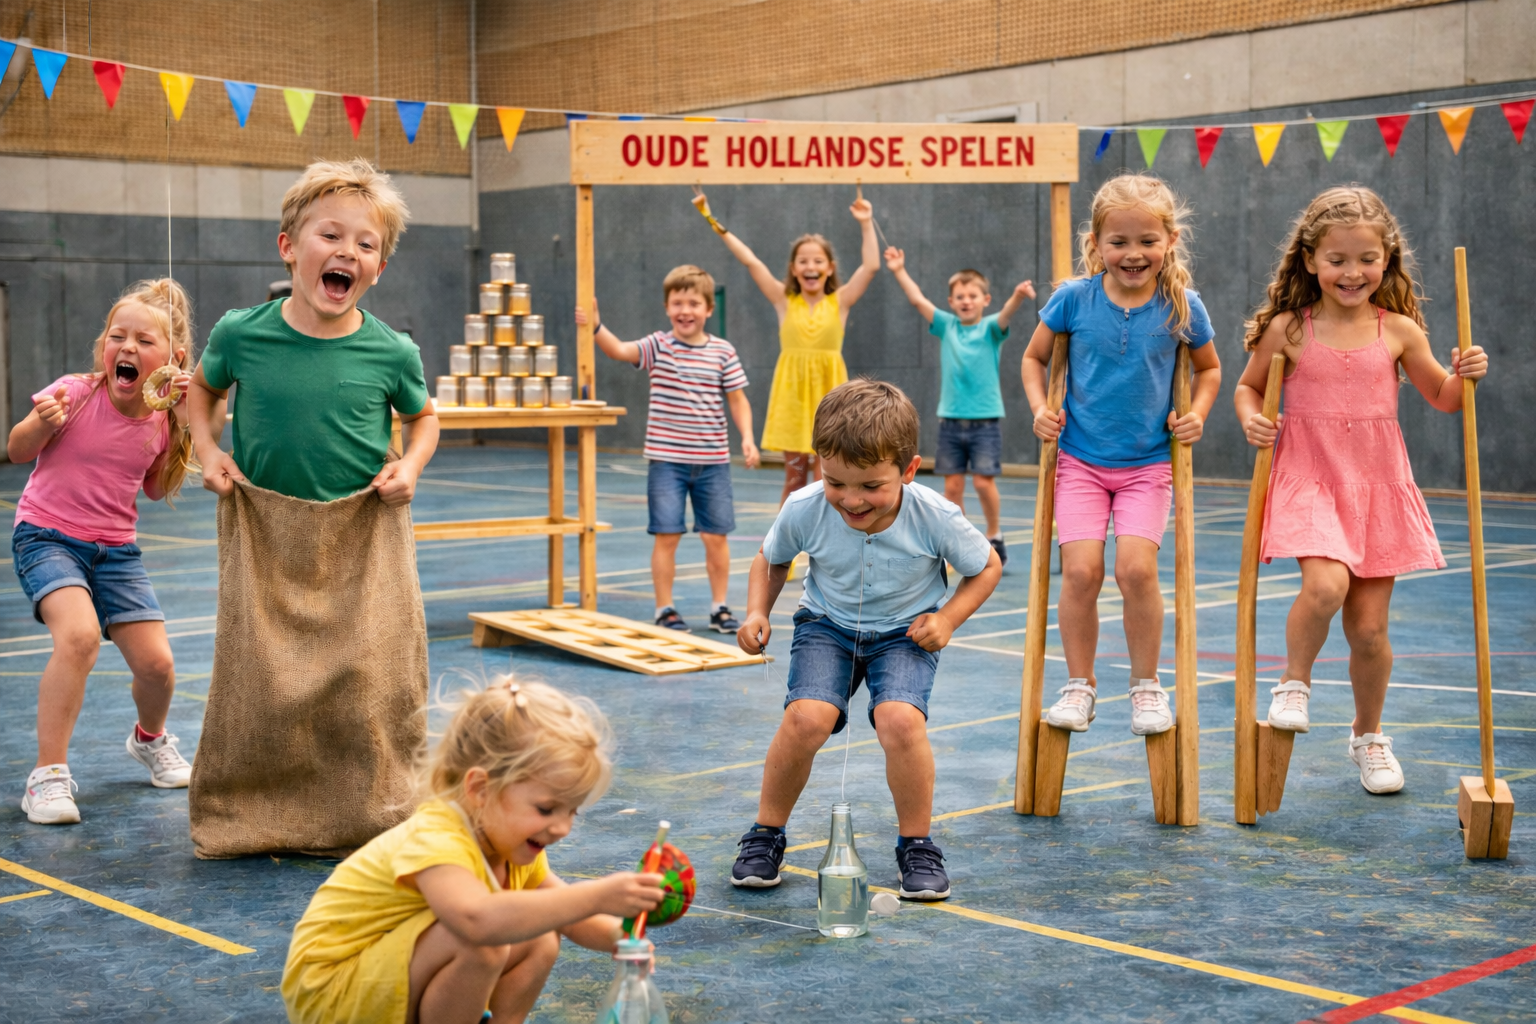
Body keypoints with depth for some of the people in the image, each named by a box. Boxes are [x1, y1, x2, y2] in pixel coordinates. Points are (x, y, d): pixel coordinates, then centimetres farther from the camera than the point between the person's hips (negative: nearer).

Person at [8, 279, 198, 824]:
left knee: (156, 662, -4)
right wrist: (43, 423, -27)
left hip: (115, 548, 4)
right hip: (47, 537, -4)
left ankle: (150, 739, 33)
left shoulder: (162, 419, -2)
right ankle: (49, 773, -19)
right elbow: (17, 452, -5)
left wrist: (185, 429, -3)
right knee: (79, 635, -31)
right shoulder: (76, 394, -14)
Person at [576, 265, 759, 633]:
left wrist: (747, 437, -7)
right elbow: (620, 350, -20)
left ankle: (719, 607, 20)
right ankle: (665, 609, 11)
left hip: (713, 461, 1)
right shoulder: (658, 346, -3)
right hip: (667, 461, -1)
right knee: (666, 535, -1)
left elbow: (737, 399, 6)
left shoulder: (723, 351, 1)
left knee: (716, 536, 6)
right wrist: (596, 326, -37)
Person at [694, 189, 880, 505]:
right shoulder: (784, 301, 5)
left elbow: (871, 266, -6)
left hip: (828, 395, -1)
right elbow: (750, 261, 1)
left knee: (825, 482, 0)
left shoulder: (839, 302, 4)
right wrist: (717, 225, -3)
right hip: (792, 395, 1)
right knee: (794, 478, 7)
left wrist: (866, 224, -9)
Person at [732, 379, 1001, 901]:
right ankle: (766, 833, 1)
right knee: (807, 716, -26)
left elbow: (987, 566, -4)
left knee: (901, 719, -29)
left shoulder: (934, 516, -25)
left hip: (905, 631, -1)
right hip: (827, 624, 1)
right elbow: (771, 559, 3)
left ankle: (917, 844, -3)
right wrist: (757, 612, -12)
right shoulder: (804, 510, -21)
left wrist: (947, 618, -16)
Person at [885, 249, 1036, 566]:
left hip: (986, 418, -3)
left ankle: (994, 536, 14)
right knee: (952, 485, 3)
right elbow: (917, 299, 4)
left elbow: (1006, 313, -22)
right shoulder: (946, 326, 8)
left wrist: (1018, 297, -41)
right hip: (950, 418, 3)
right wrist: (899, 271, -4)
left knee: (983, 481, -7)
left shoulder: (991, 329, -1)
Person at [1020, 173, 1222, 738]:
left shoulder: (1181, 307, -4)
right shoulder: (1074, 298, -6)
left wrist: (1196, 414, -1)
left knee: (1136, 567, -16)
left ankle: (1146, 685, 4)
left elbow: (1209, 368, 14)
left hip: (1148, 464, 0)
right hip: (1080, 460, 0)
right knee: (1080, 569, -12)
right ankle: (1079, 685, 7)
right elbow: (1034, 357, 10)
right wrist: (1040, 407, -4)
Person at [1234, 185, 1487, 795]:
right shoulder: (1288, 330, -2)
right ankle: (1294, 683, 0)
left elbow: (1443, 398, 12)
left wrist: (1466, 375, -8)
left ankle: (1368, 735, 28)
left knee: (1369, 627, 5)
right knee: (1326, 585, -29)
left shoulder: (1399, 331, 1)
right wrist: (1252, 420, -7)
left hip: (1379, 487, 2)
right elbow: (1248, 386, 13)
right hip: (1309, 480, -2)